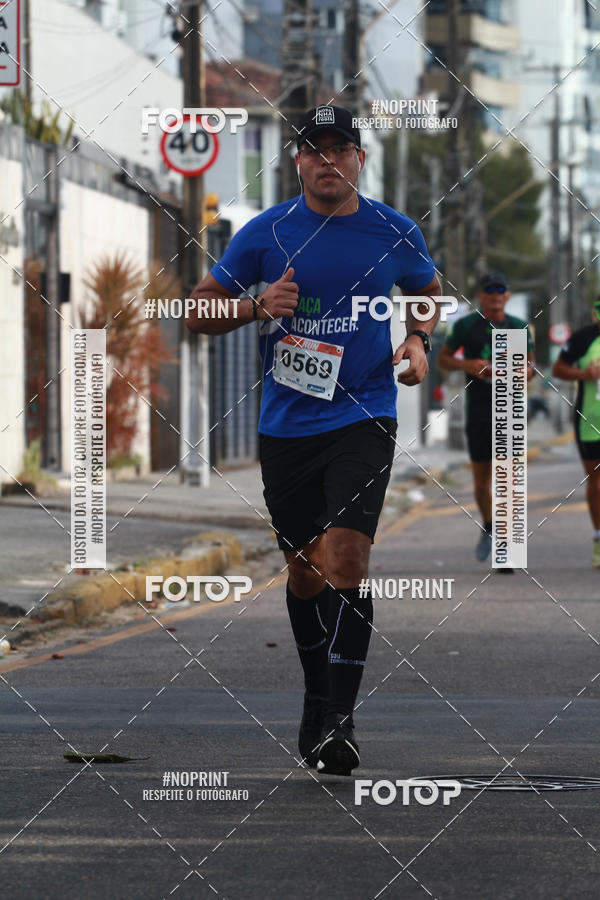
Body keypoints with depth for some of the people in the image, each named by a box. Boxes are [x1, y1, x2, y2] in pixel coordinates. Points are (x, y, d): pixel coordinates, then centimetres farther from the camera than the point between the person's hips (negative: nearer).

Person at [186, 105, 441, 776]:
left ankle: (340, 721, -16)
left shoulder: (395, 234, 1)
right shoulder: (266, 233, -1)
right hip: (285, 424, 2)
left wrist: (418, 341, 3)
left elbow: (428, 292, 22)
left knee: (345, 559, -18)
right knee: (304, 570, 11)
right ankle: (316, 700, 31)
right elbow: (199, 312, 5)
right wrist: (257, 305, -13)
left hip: (362, 419, -2)